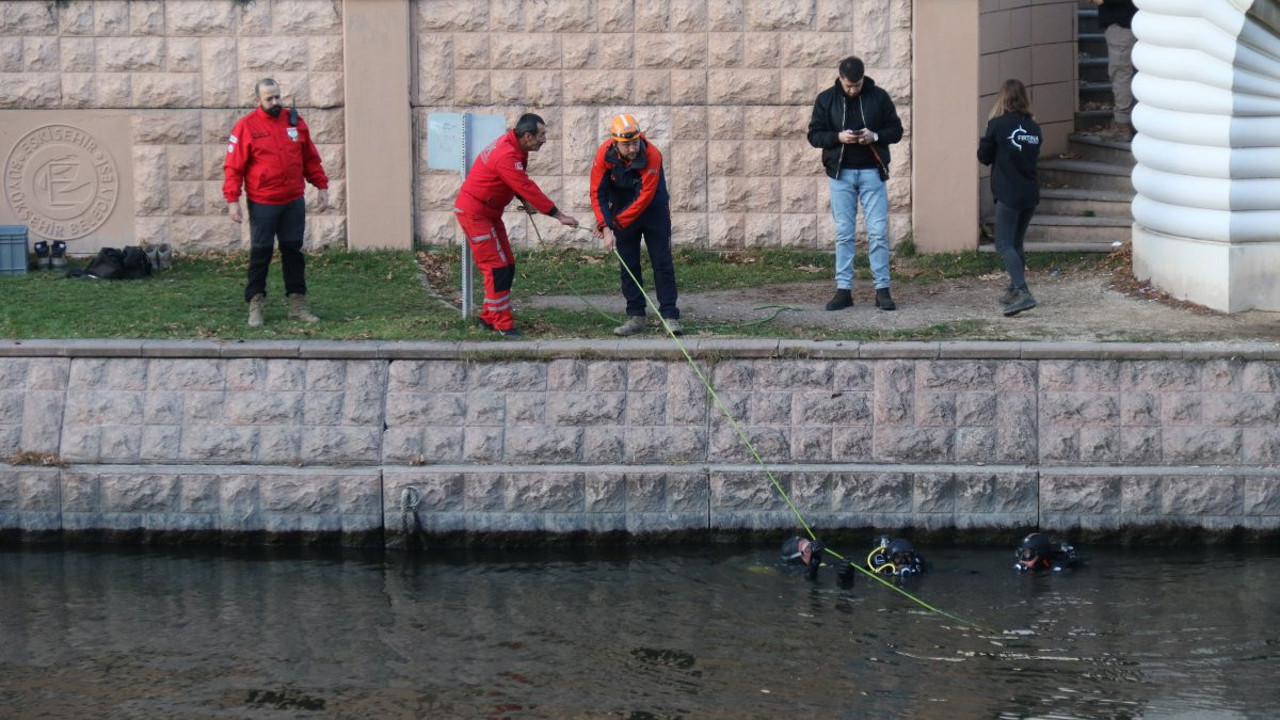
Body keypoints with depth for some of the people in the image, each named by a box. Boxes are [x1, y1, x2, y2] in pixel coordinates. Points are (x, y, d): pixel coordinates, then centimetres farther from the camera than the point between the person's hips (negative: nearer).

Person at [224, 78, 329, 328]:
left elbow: (311, 159, 14)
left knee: (293, 251, 8)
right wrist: (232, 200, -12)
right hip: (262, 204, -4)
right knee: (260, 253, 0)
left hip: (294, 202, 4)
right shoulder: (246, 127, -6)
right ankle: (256, 305, 7)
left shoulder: (295, 122, 6)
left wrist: (322, 186, 10)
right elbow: (234, 167, -6)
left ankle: (297, 304, 14)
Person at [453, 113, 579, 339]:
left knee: (507, 265, 10)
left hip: (489, 212, 10)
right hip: (474, 212, -10)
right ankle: (503, 324, -9)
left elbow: (520, 183, 15)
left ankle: (490, 317, 19)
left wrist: (525, 201, -5)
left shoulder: (513, 148, 4)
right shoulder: (506, 156, -28)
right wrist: (558, 215, -24)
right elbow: (528, 188, -28)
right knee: (496, 267, -11)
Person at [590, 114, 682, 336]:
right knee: (628, 266, 2)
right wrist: (606, 227, -28)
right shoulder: (604, 155, -20)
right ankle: (635, 317, 8)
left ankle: (670, 316, -3)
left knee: (662, 263, -5)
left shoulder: (652, 155, -28)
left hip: (653, 209, -2)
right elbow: (597, 193, -18)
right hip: (623, 209, 3)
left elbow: (645, 197, -26)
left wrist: (614, 222, -23)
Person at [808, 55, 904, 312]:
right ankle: (843, 289, 6)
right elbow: (814, 135, 4)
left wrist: (875, 136, -14)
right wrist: (838, 137, -15)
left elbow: (896, 130, 6)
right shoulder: (826, 100, 2)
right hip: (840, 173, 1)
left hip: (872, 172, -1)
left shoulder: (879, 96, 1)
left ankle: (882, 289, 1)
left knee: (878, 231, -3)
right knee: (844, 233, 3)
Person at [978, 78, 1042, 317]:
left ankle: (1023, 292, -22)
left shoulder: (997, 125, -10)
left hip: (1008, 196, -6)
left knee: (1004, 244, -6)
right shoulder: (1033, 128, 6)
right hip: (1030, 194, 6)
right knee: (1016, 244, 19)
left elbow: (984, 156, -2)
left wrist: (983, 143, 17)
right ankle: (1014, 291, 26)